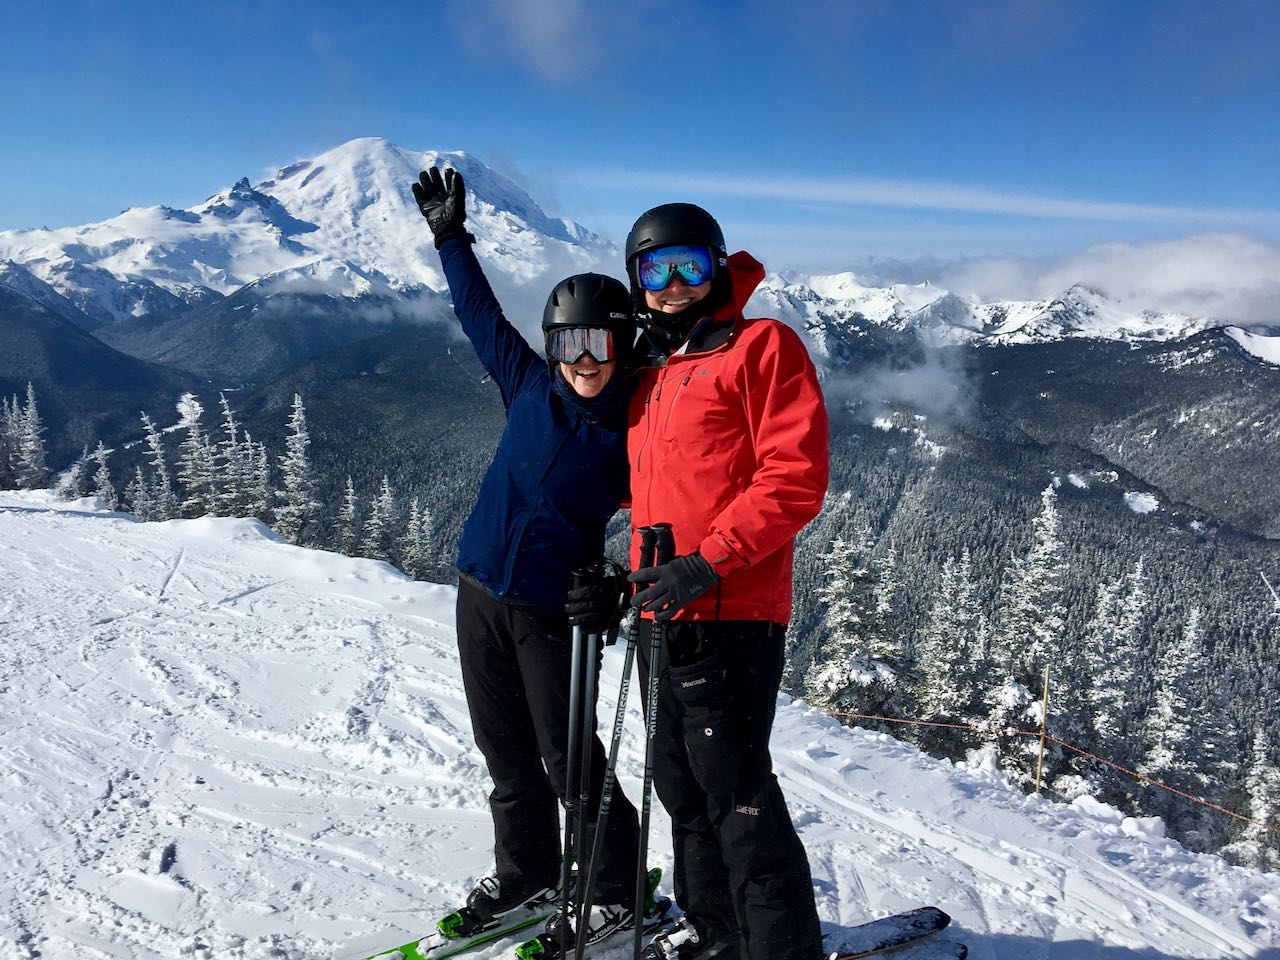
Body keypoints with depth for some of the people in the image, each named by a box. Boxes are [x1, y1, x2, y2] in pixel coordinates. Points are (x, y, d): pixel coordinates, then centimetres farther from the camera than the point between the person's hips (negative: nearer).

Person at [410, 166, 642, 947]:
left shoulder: (635, 434, -9)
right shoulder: (529, 385, 2)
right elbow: (481, 313, 14)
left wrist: (620, 590, -22)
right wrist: (450, 235, 19)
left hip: (553, 611, -5)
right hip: (481, 593, 5)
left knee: (567, 760, 0)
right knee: (507, 752, 16)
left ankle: (621, 894, 20)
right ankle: (527, 874, 36)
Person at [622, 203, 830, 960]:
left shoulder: (763, 346, -4)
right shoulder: (651, 373, 19)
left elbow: (795, 479, -14)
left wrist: (708, 564, -19)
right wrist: (639, 572, 16)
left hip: (730, 614, -8)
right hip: (662, 614, 8)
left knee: (734, 789, -6)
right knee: (684, 785, 16)